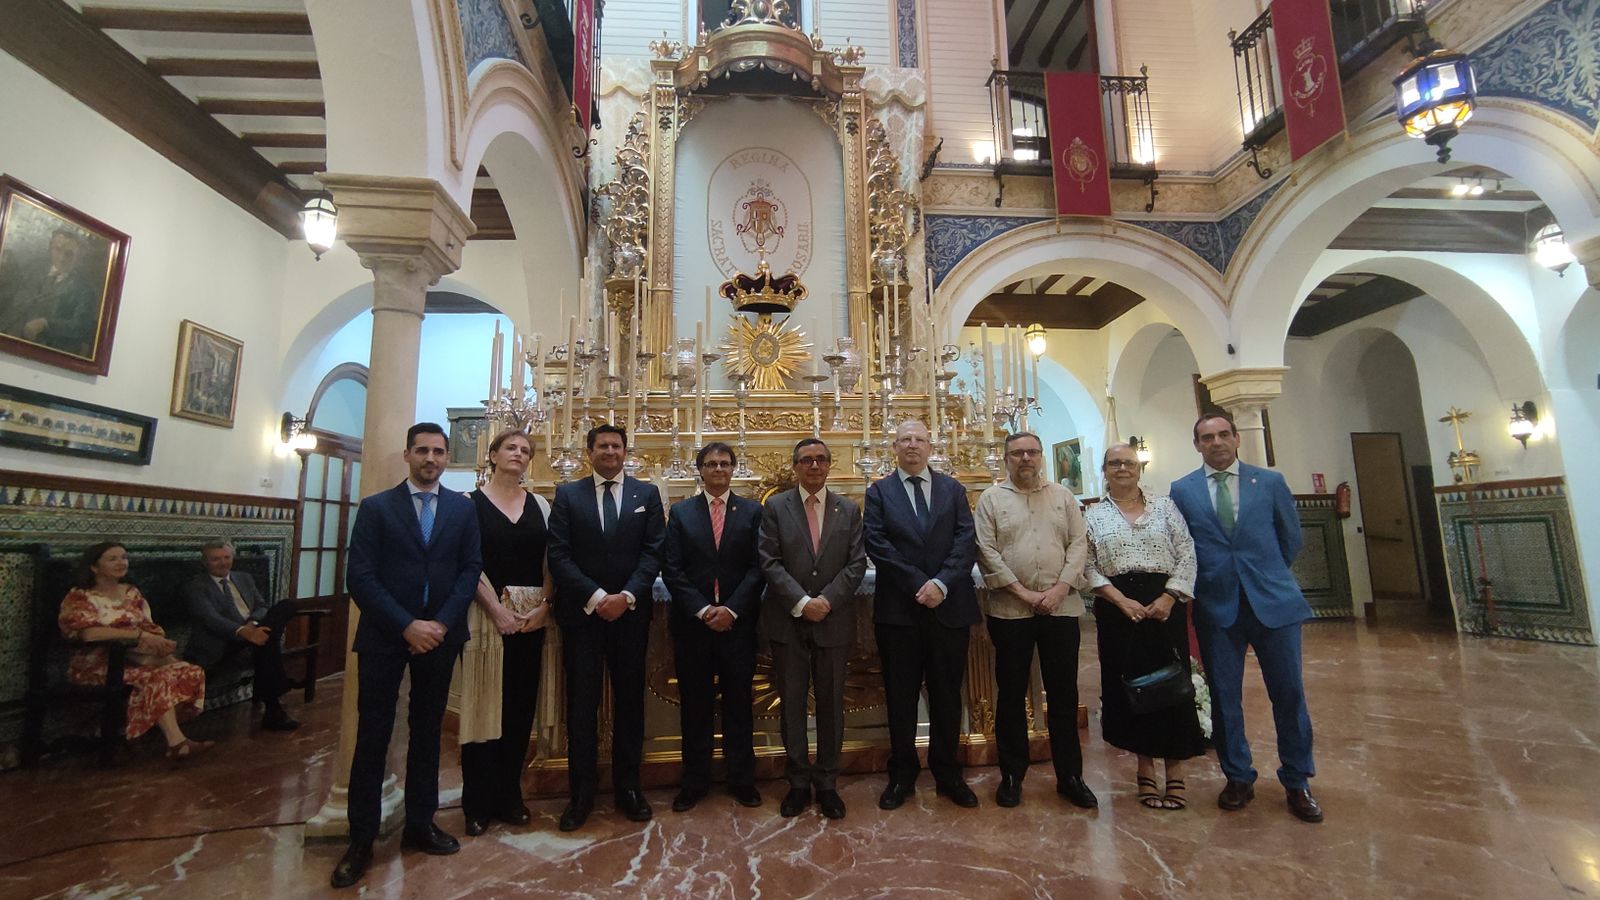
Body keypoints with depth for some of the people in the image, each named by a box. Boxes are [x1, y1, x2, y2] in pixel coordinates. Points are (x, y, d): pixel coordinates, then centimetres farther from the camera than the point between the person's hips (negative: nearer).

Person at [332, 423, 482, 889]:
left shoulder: (463, 508, 4)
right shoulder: (375, 507, 0)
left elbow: (471, 568, 0)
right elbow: (361, 577, -7)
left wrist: (441, 623, -12)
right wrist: (407, 625, -15)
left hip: (439, 636, 2)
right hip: (384, 636, -2)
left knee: (427, 732, 13)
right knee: (373, 734, 5)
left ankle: (420, 824, 26)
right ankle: (361, 839, 19)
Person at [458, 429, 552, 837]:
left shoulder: (540, 505, 10)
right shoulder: (470, 503, 1)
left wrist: (545, 606, -7)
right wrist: (497, 610, -13)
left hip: (532, 617, 3)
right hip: (486, 614, -3)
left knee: (520, 708, 9)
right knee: (483, 705, 4)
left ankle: (510, 795, 23)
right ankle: (478, 803, 19)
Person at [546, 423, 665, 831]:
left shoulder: (647, 494, 6)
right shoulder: (567, 494, 5)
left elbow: (653, 552, -1)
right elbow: (559, 555, -3)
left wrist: (626, 596, -13)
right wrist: (596, 597, -13)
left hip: (631, 612, 1)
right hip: (581, 613, 0)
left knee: (630, 701, 9)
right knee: (581, 702, 6)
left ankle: (627, 786, 23)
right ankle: (582, 791, 20)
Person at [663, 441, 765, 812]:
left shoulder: (752, 511, 4)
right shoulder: (681, 512, 5)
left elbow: (757, 567, -2)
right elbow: (672, 570, -1)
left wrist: (732, 609, -12)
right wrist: (701, 610, -11)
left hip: (738, 623, 0)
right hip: (692, 622, 1)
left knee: (739, 703, 9)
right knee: (694, 704, 10)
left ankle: (742, 780, 24)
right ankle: (694, 781, 25)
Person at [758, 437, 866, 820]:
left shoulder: (849, 510, 5)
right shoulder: (775, 507, 0)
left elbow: (857, 563, -1)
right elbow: (770, 562, -6)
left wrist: (827, 600, -13)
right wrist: (802, 602, -15)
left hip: (834, 621, 1)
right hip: (787, 621, -1)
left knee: (831, 703, 10)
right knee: (792, 702, 9)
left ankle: (827, 783, 26)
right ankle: (798, 782, 25)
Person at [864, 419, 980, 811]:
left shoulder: (953, 489, 9)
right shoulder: (879, 492, 4)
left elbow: (966, 541, -1)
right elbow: (877, 545, -7)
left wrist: (941, 583, -15)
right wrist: (920, 585, -14)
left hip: (949, 605, 1)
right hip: (898, 609, -1)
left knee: (947, 694, 12)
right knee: (900, 696, 9)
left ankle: (948, 774, 28)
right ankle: (902, 775, 25)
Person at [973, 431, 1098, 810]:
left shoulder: (1063, 495, 10)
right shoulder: (991, 498, 3)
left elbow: (1078, 544, 4)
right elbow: (986, 551, -5)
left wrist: (1061, 588, -10)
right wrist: (1022, 592, -12)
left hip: (1061, 607, 2)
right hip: (1009, 609, -2)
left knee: (1064, 693, 9)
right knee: (1011, 693, 8)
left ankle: (1070, 775, 24)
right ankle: (1012, 775, 21)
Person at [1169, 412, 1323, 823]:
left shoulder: (1270, 481, 4)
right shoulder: (1181, 490, 3)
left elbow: (1291, 538, 11)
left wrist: (1266, 575, 12)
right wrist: (1200, 585, 3)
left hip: (1273, 602, 0)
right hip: (1215, 606, 0)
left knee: (1289, 694, 7)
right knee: (1224, 697, 8)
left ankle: (1297, 783, 25)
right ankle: (1238, 779, 24)